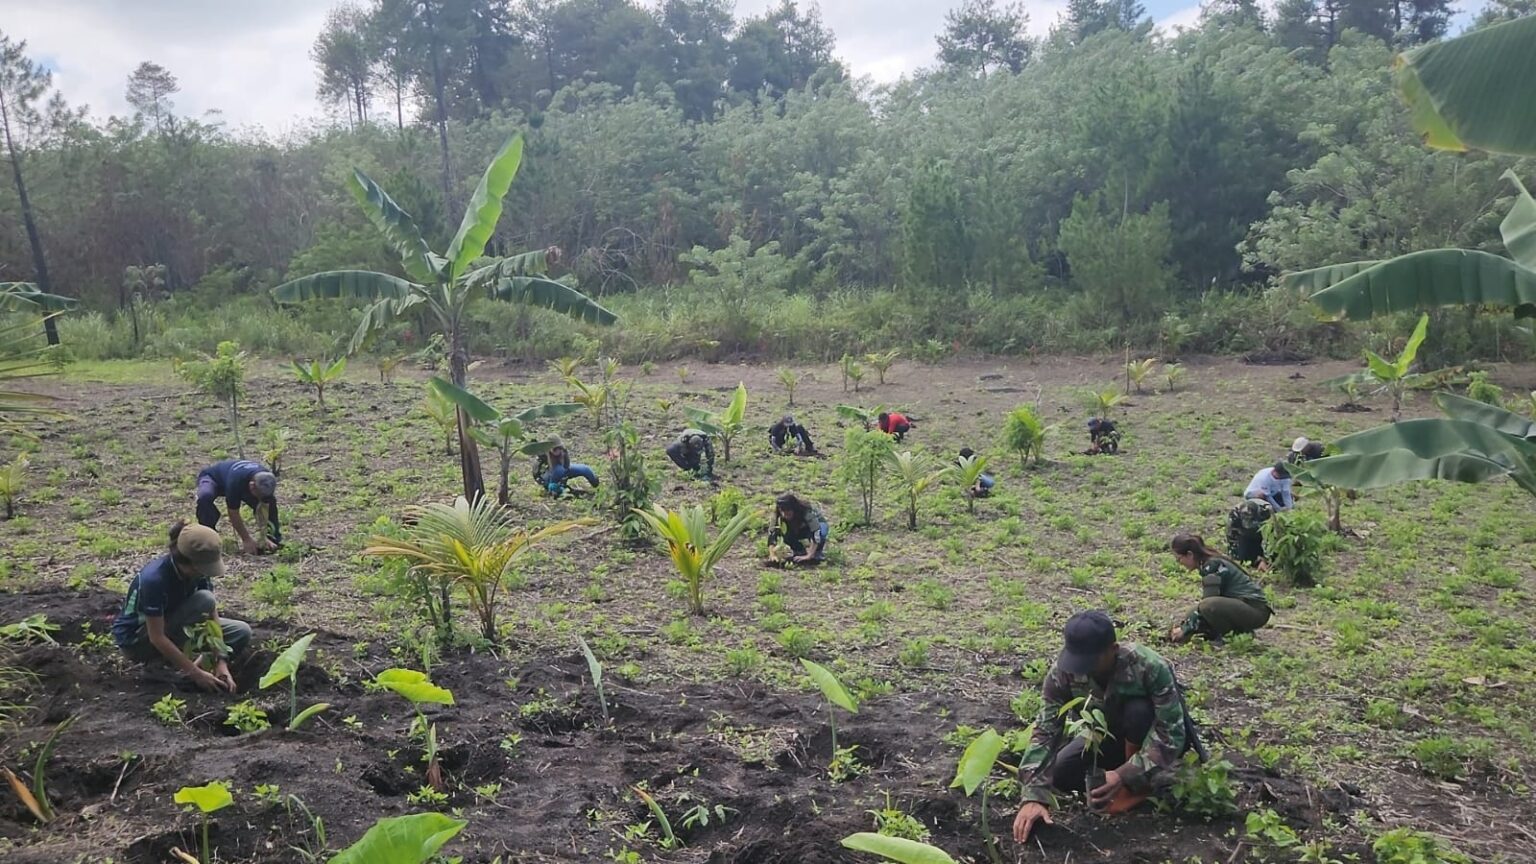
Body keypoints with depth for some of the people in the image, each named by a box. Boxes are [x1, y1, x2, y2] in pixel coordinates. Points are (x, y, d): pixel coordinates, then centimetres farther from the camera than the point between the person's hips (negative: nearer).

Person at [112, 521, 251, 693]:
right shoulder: (154, 578, -34)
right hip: (136, 640, -7)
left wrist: (221, 663, -19)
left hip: (172, 626, 7)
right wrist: (196, 673, -29)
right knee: (204, 600, -30)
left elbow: (213, 617, -11)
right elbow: (157, 637, -31)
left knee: (242, 632, -7)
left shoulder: (199, 571, -14)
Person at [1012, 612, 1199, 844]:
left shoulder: (1150, 667, -35)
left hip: (1147, 737, -3)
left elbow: (1171, 733, -34)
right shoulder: (1063, 671, -26)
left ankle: (1140, 784, -11)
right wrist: (1034, 796, -36)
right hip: (1109, 737, 3)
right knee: (1060, 774, -19)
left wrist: (1125, 776, -43)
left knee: (1138, 710, -34)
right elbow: (1045, 732, -26)